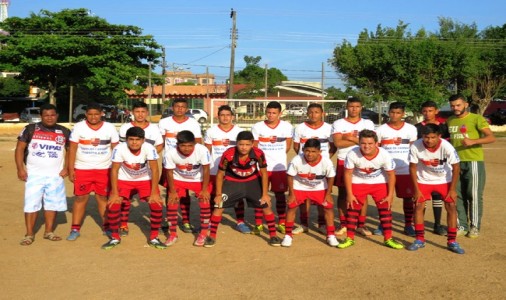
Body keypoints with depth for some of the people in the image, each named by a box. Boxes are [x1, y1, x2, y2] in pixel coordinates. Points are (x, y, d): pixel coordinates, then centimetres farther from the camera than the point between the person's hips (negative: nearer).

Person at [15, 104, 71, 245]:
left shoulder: (64, 132, 4)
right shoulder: (30, 129, -2)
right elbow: (20, 149, -1)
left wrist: (66, 168, 0)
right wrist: (20, 169, -9)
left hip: (55, 175, 2)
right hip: (34, 174, -2)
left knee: (52, 204, 8)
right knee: (31, 204, 0)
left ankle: (49, 232, 20)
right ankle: (29, 234, 9)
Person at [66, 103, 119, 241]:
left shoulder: (110, 127, 1)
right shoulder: (78, 127, -2)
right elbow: (72, 149, -1)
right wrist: (70, 169, -6)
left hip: (104, 170, 1)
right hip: (82, 169, 0)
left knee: (104, 198, 6)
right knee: (80, 198, 4)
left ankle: (107, 227, 17)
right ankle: (75, 229, 11)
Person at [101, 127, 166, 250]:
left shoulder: (149, 148, -27)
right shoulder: (119, 149, -26)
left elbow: (154, 170, -23)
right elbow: (114, 170, -20)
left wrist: (154, 193, -26)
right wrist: (114, 193, -22)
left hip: (145, 180, 0)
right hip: (124, 180, 0)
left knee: (157, 204, -17)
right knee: (113, 204, -17)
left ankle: (153, 238, 2)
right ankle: (115, 237, 5)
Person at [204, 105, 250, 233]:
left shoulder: (239, 131, 3)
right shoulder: (211, 131, 1)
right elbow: (207, 151, 5)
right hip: (215, 170, 0)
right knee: (214, 196, 8)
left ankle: (240, 222, 12)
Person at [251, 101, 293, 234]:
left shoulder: (287, 126, 0)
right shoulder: (257, 127, -2)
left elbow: (288, 146, 9)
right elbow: (254, 147, 3)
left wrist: (277, 155, 3)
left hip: (280, 167, 1)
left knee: (280, 194, 8)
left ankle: (281, 223, 18)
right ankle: (258, 224, 12)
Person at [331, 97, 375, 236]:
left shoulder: (368, 123, 7)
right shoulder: (338, 123, 2)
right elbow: (338, 143, -13)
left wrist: (350, 137, -13)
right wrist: (359, 140, -11)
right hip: (343, 162, -1)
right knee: (342, 193, 3)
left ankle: (361, 225, 12)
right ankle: (343, 225, 11)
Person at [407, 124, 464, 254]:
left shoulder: (447, 147, -28)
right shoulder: (415, 146, -27)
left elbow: (456, 167, -17)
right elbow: (412, 167, -14)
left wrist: (452, 189, -15)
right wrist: (416, 189, -12)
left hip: (444, 180, 0)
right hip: (423, 180, 0)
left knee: (451, 207, -7)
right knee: (418, 206, -6)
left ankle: (452, 242, 5)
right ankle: (420, 240, 8)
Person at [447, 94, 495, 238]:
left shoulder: (476, 119, -6)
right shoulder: (449, 121, 11)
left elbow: (491, 137, -13)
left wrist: (473, 141, -27)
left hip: (474, 162, -5)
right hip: (455, 163, 5)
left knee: (474, 195, 0)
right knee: (458, 195, 7)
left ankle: (475, 227, 10)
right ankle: (462, 226, 17)